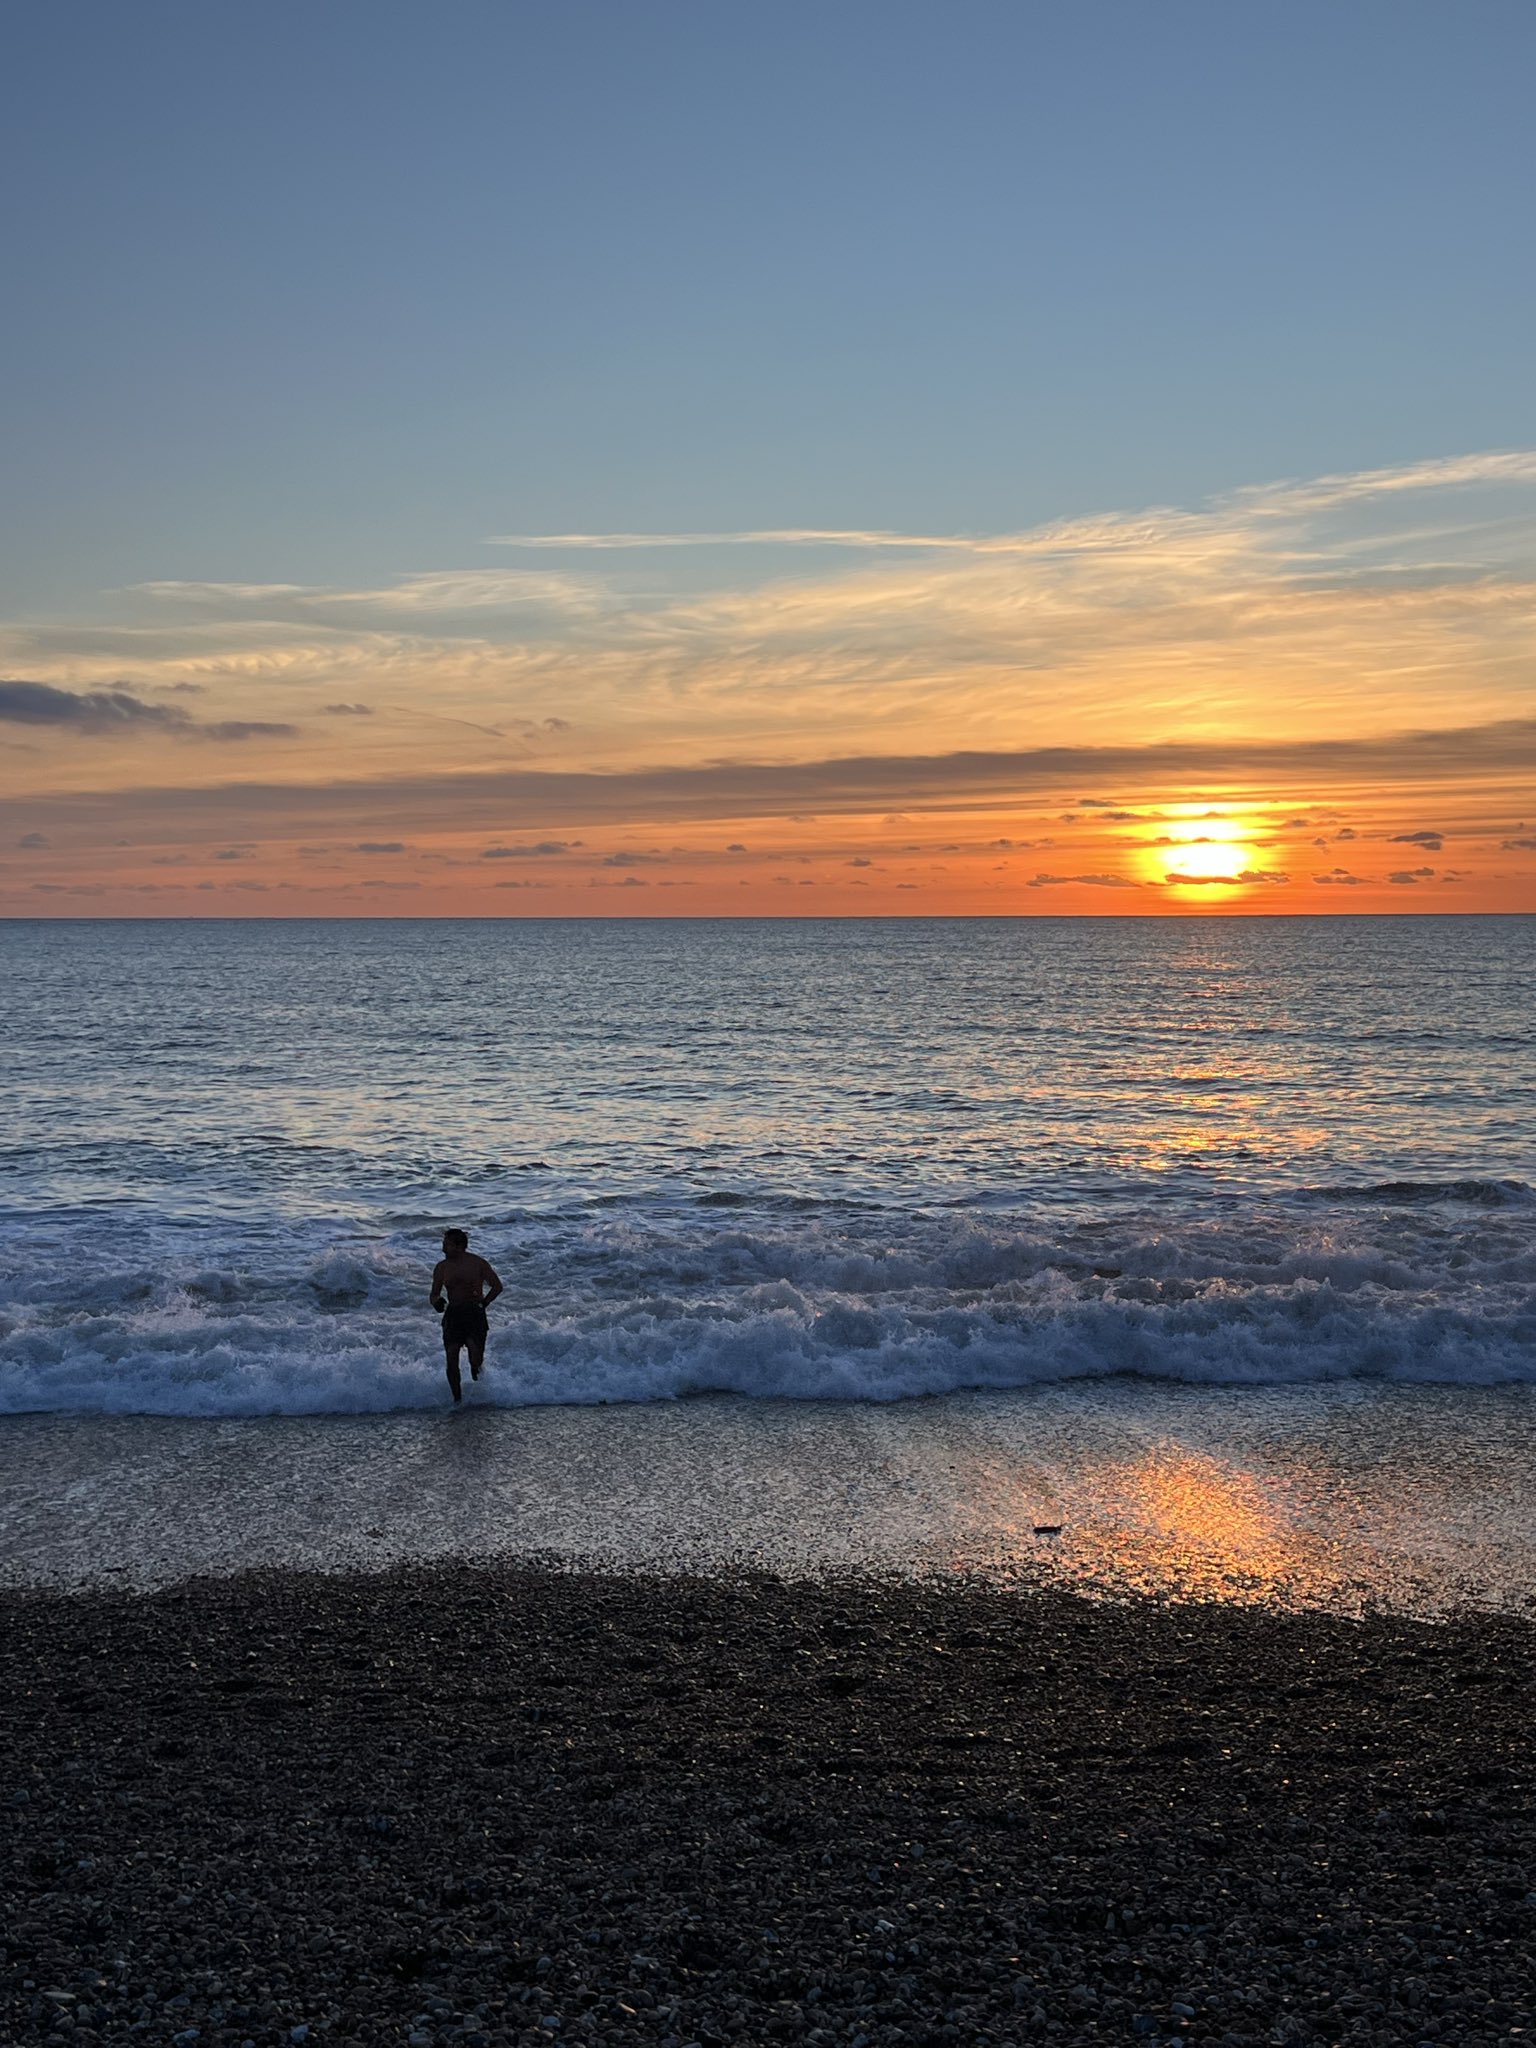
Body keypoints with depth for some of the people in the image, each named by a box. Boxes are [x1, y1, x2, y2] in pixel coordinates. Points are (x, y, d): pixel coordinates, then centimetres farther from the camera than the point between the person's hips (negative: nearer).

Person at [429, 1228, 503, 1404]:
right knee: (452, 1359, -5)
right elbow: (435, 1293, 9)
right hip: (453, 1314, 3)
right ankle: (457, 1399, 9)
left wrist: (483, 1304, -8)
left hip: (475, 1313, -3)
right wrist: (437, 1302, -13)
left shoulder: (478, 1264, -6)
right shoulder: (441, 1268, 2)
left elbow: (497, 1286, 1)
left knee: (475, 1359, -14)